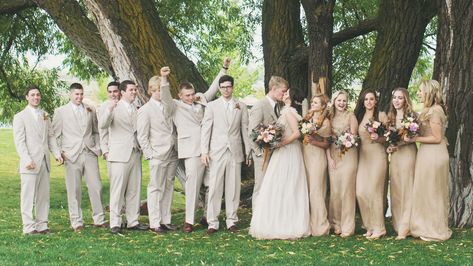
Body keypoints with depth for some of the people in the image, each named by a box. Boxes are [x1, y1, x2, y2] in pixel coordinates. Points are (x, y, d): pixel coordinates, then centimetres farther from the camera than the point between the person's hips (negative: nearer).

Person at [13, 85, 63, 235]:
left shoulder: (45, 116, 16)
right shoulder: (20, 117, 0)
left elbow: (51, 136, 16)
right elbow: (19, 141, -7)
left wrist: (56, 153, 1)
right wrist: (27, 160, -17)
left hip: (44, 162, 6)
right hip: (30, 163, -6)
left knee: (44, 196, 7)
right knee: (28, 196, -3)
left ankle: (42, 225, 13)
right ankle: (29, 228, 1)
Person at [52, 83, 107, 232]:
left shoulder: (90, 110, 13)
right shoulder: (61, 112, 4)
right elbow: (55, 134, 4)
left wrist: (97, 148, 8)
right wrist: (60, 153, -5)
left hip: (90, 153, 3)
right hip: (72, 155, -3)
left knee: (96, 186, 1)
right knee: (74, 190, 0)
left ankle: (99, 219, 11)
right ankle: (77, 222, 8)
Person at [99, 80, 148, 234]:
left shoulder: (137, 109, 16)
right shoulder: (115, 108, -2)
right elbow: (102, 125, -17)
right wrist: (109, 109, -32)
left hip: (135, 153, 6)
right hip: (119, 154, -6)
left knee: (134, 190, 7)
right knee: (118, 190, -5)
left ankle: (133, 221, 14)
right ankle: (115, 223, 0)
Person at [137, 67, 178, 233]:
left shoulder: (167, 106, 18)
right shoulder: (145, 110, -3)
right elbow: (142, 136, -5)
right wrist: (150, 155, -9)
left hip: (172, 154, 6)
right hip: (158, 155, -6)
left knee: (168, 188, 9)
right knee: (156, 189, -3)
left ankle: (165, 221, 16)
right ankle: (154, 223, 2)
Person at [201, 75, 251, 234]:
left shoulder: (241, 107, 10)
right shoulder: (212, 106, 5)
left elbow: (245, 130, 10)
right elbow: (206, 129, 3)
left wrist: (248, 151, 7)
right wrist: (204, 151, -5)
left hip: (235, 152, 2)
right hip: (217, 152, -1)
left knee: (233, 187, 4)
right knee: (214, 187, -3)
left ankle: (231, 221, 12)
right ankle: (213, 222, 2)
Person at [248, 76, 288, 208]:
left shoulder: (277, 106, 13)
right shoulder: (260, 106, -12)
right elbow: (252, 133, -14)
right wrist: (260, 153, -15)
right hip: (264, 154, -7)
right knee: (260, 189, 0)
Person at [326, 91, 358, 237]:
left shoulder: (350, 116, 2)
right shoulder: (330, 117, 11)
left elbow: (353, 137, -3)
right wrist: (329, 157, -2)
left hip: (348, 155, -3)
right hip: (333, 156, 3)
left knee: (347, 189, -5)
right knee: (334, 190, 2)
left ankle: (347, 226, -1)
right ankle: (336, 224, 13)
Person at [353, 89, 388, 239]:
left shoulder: (381, 115, 0)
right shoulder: (359, 116, 14)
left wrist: (378, 138, -19)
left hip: (377, 155, -5)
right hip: (362, 157, 5)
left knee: (374, 191, -8)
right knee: (360, 192, -3)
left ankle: (378, 228, 1)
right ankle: (369, 226, 10)